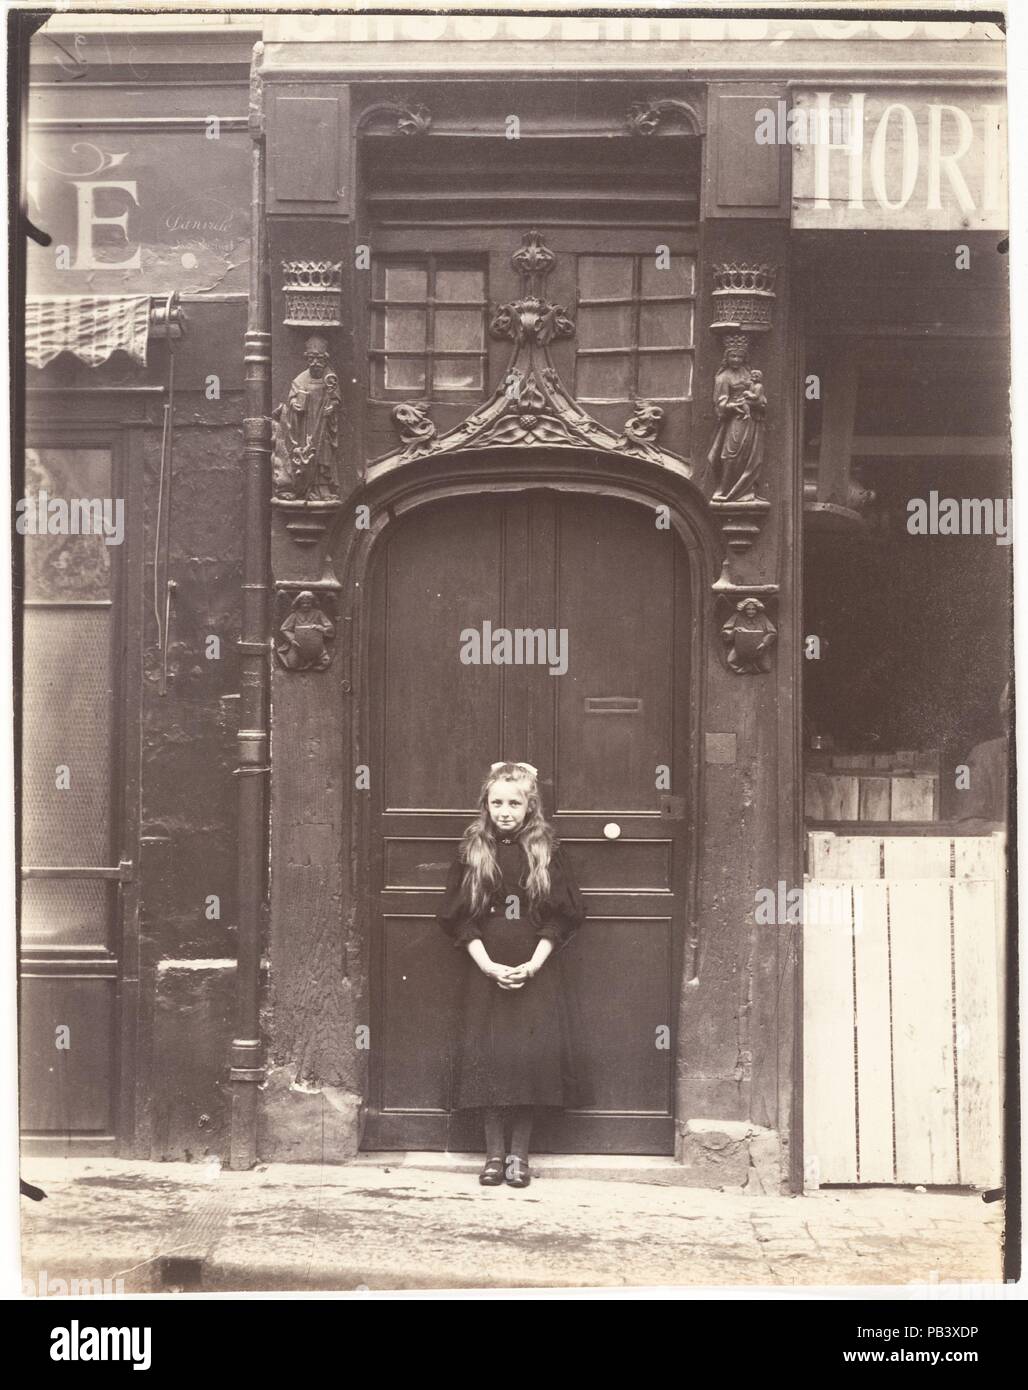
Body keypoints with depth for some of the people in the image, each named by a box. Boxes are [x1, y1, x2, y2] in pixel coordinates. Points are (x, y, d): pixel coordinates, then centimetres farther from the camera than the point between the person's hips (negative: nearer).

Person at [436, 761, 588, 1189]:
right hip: (486, 972, 1)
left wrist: (534, 964, -10)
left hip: (537, 973, -1)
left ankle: (519, 1153, 8)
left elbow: (561, 917, 1)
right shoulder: (472, 852, 4)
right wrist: (487, 964, -9)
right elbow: (458, 918, 2)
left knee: (534, 1055, -5)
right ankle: (494, 1153, 10)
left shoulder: (547, 851, 2)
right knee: (486, 1055, -3)